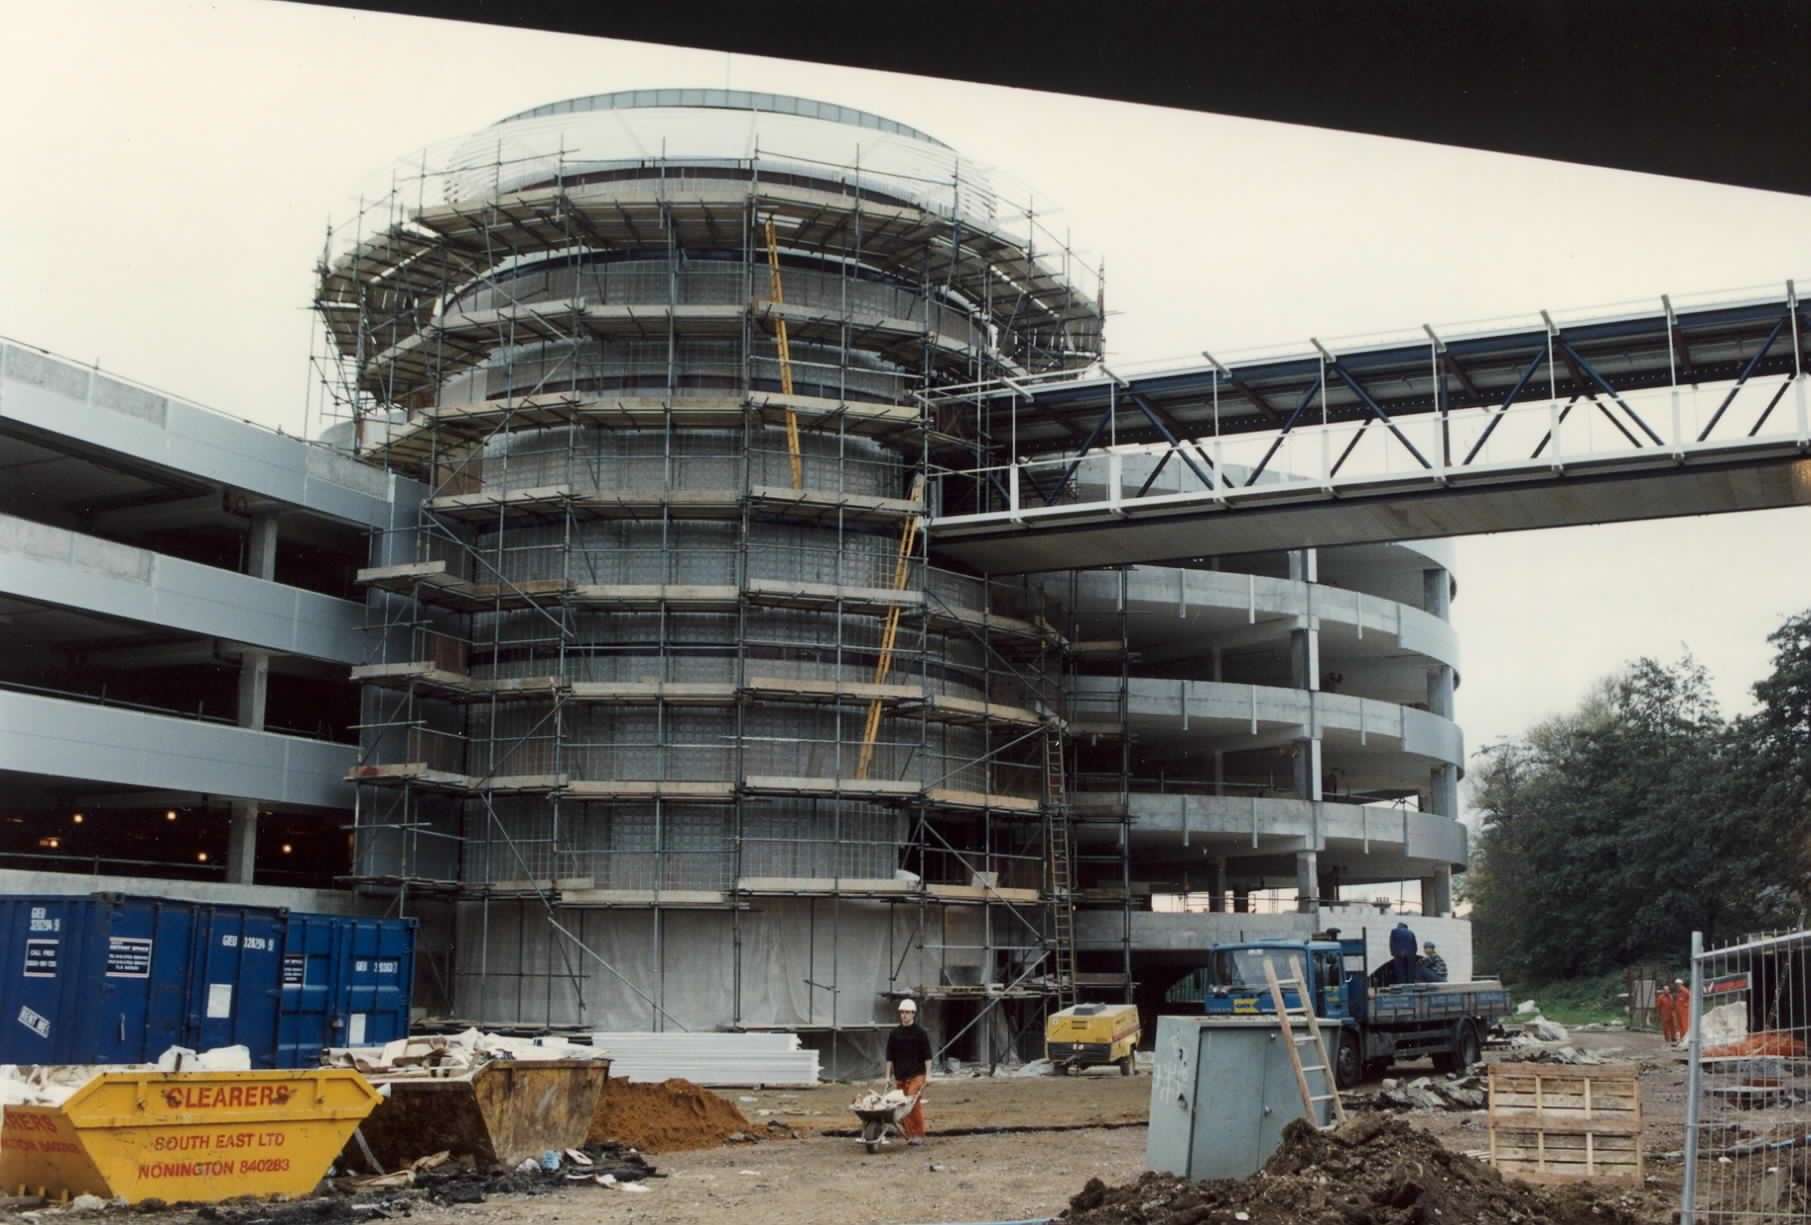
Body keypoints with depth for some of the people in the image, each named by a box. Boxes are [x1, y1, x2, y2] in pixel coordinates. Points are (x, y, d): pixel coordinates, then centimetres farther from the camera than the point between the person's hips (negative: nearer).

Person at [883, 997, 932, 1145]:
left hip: (916, 1075, -4)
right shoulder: (895, 1033, 9)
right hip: (900, 1076, 4)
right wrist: (888, 1075, 8)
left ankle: (918, 1134, -3)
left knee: (914, 1104, -12)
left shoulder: (920, 1033, -1)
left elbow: (927, 1056, -1)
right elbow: (890, 1056, 12)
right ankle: (909, 1134, 14)